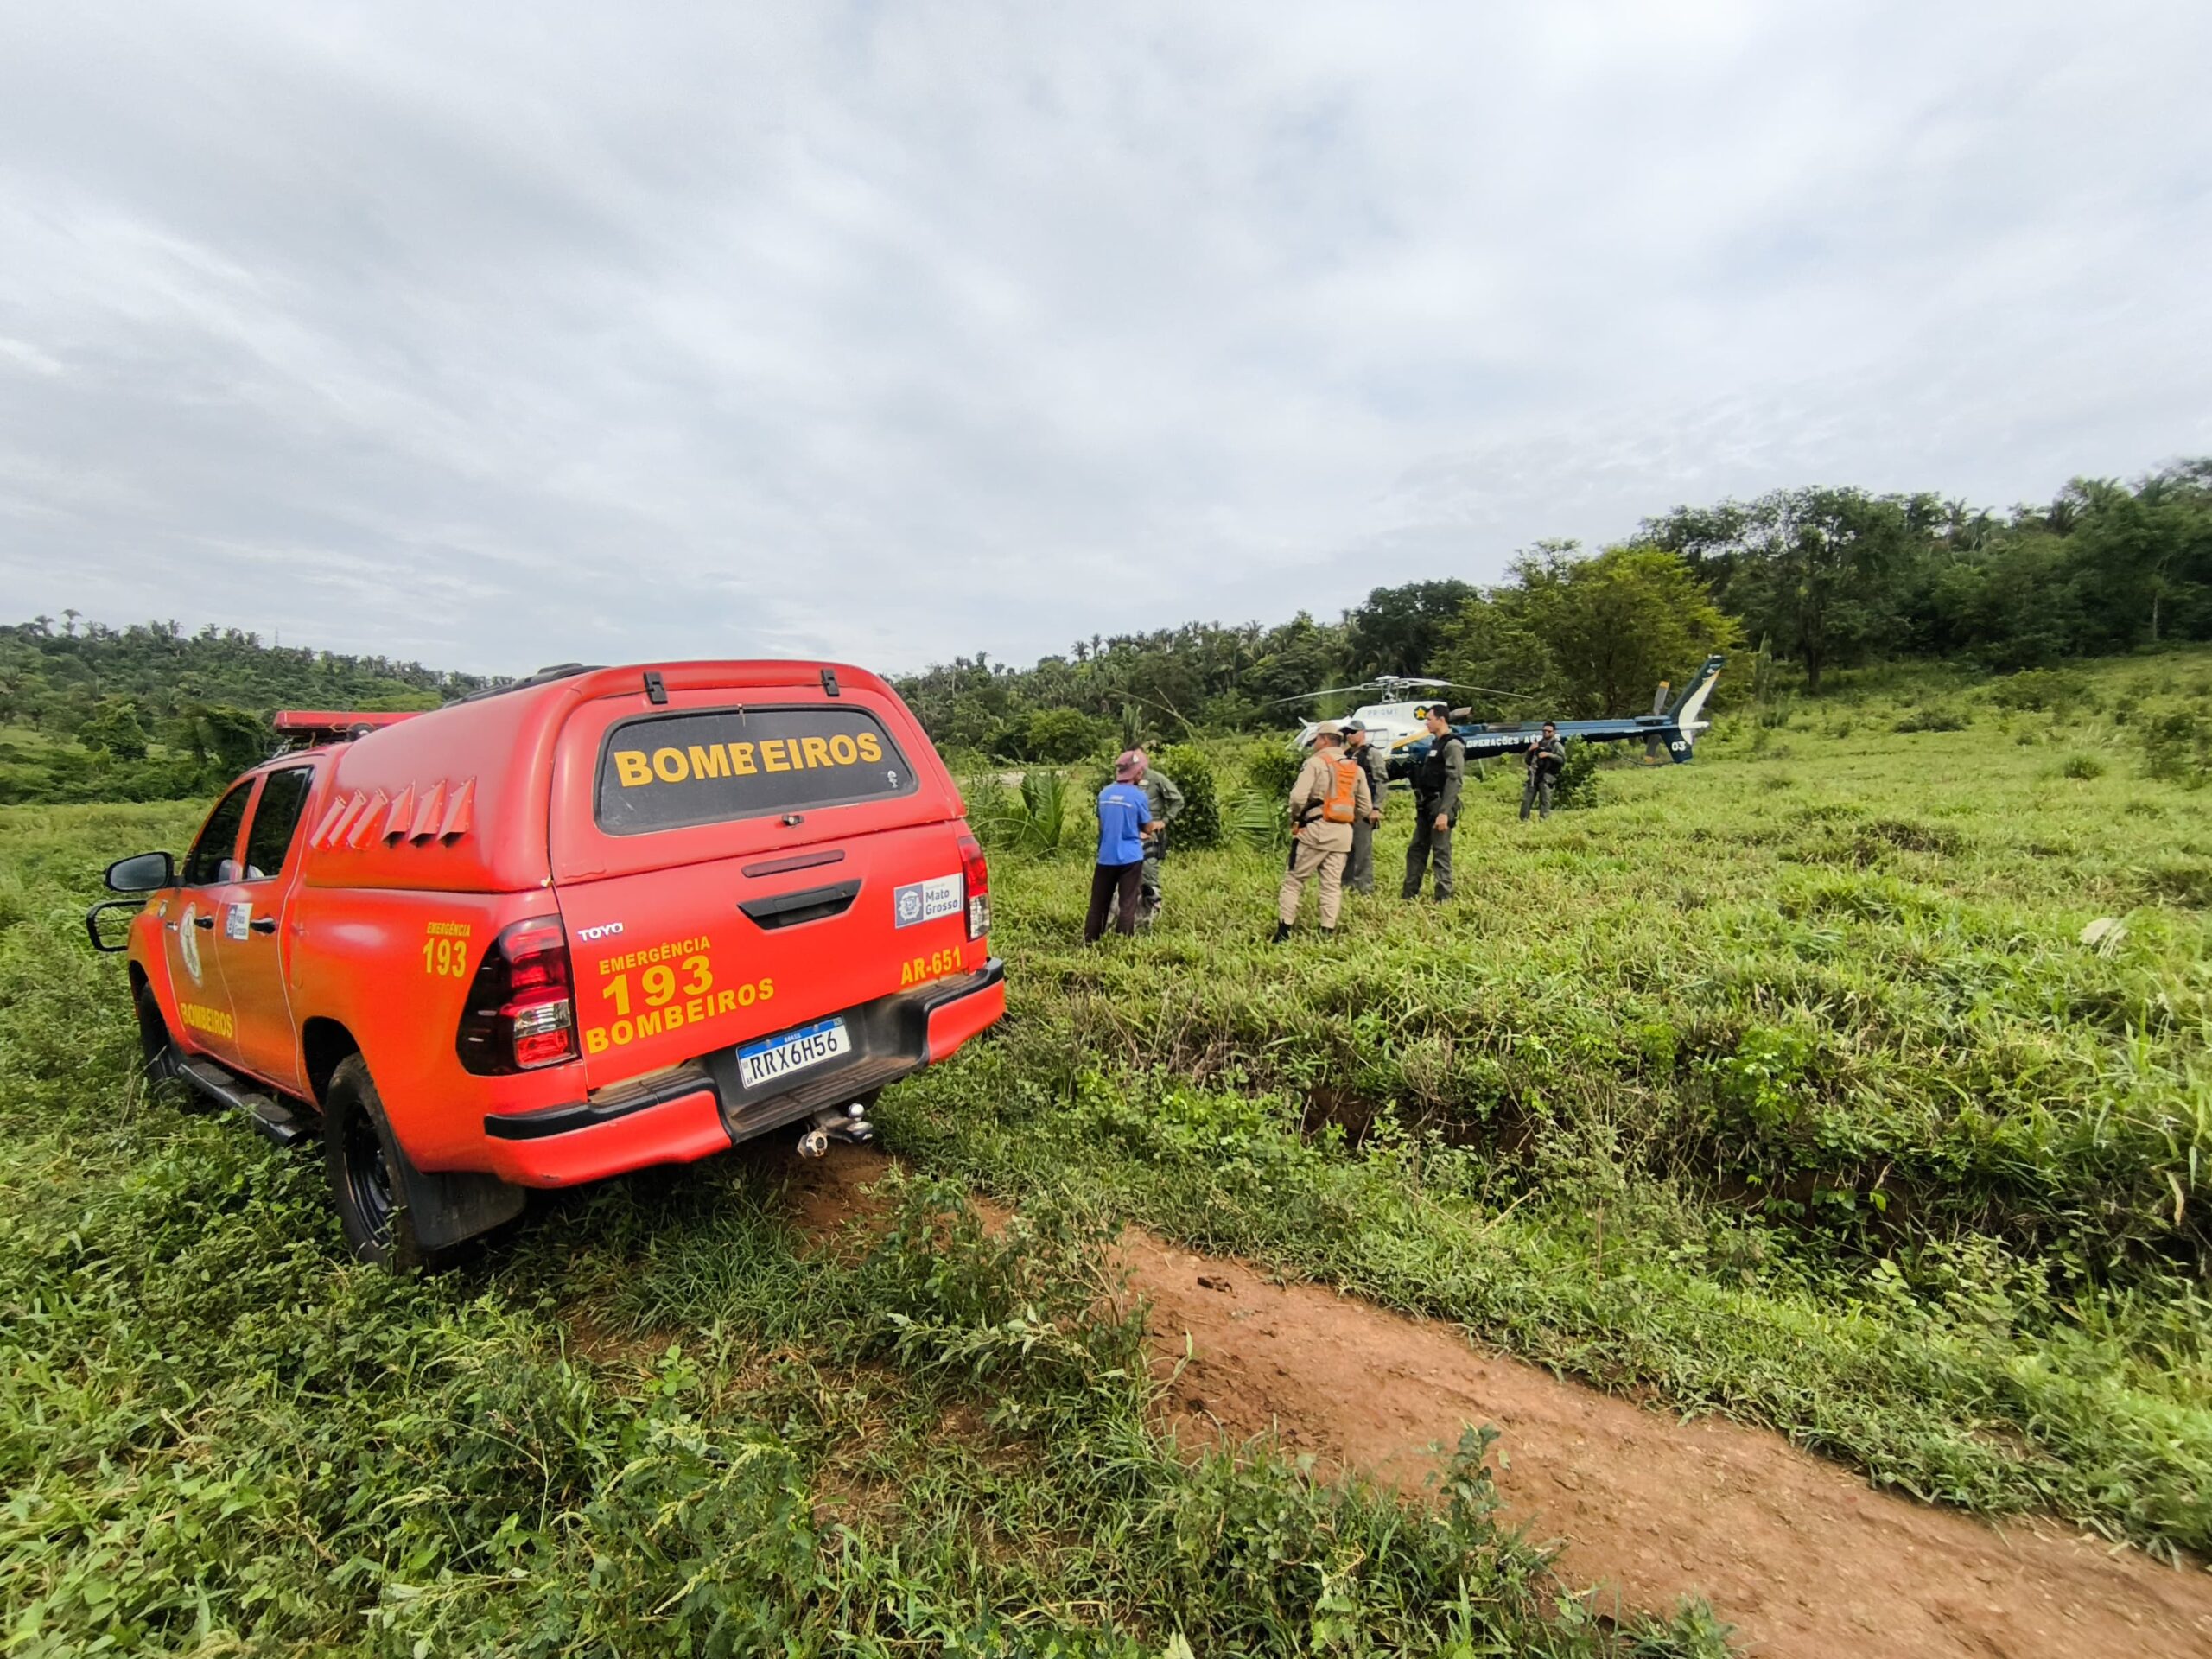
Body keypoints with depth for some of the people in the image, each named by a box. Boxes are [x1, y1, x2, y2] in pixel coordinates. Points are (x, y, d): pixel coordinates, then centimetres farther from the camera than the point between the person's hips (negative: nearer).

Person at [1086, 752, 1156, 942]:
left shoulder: (1104, 793, 5)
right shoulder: (1138, 795, -9)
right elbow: (1148, 829, 0)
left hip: (1106, 856, 4)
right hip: (1130, 857, -4)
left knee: (1099, 902, 12)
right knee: (1127, 904, 3)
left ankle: (1089, 942, 18)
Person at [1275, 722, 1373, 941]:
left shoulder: (1315, 762, -6)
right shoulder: (1356, 768, 14)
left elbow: (1298, 797, -16)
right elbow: (1366, 806, 13)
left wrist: (1295, 817, 2)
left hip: (1316, 829, -5)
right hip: (1343, 833, 5)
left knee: (1294, 880, 3)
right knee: (1332, 884, 9)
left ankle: (1283, 931, 1)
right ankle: (1328, 933, 8)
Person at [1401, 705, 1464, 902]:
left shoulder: (1452, 745, -12)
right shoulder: (1435, 743, 17)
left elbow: (1454, 781, -19)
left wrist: (1444, 812, -25)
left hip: (1440, 807, -10)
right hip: (1426, 806, 10)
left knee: (1441, 853, -4)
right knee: (1416, 850, 12)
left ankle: (1443, 899, 4)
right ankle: (1409, 895, 20)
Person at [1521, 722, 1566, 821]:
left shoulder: (1556, 745, 3)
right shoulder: (1538, 744, 20)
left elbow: (1562, 759, -11)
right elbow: (1528, 761, 23)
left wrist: (1549, 754, -19)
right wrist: (1530, 751, 6)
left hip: (1546, 777, -5)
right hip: (1534, 776, 6)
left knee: (1544, 801, -10)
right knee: (1526, 800, 3)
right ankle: (1523, 821, 8)